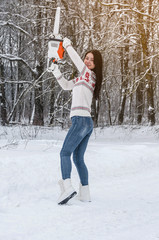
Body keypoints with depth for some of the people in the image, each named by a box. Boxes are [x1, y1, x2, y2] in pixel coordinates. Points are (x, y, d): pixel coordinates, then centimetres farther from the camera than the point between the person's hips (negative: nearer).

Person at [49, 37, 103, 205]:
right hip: (87, 123, 9)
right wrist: (56, 72, 18)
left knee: (65, 153, -9)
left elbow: (75, 59, -2)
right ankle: (85, 194, 8)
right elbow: (67, 86, 29)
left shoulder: (89, 74, -2)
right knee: (78, 158, 9)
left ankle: (67, 186, -22)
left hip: (81, 120, -9)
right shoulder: (83, 78, 22)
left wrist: (68, 45, 13)